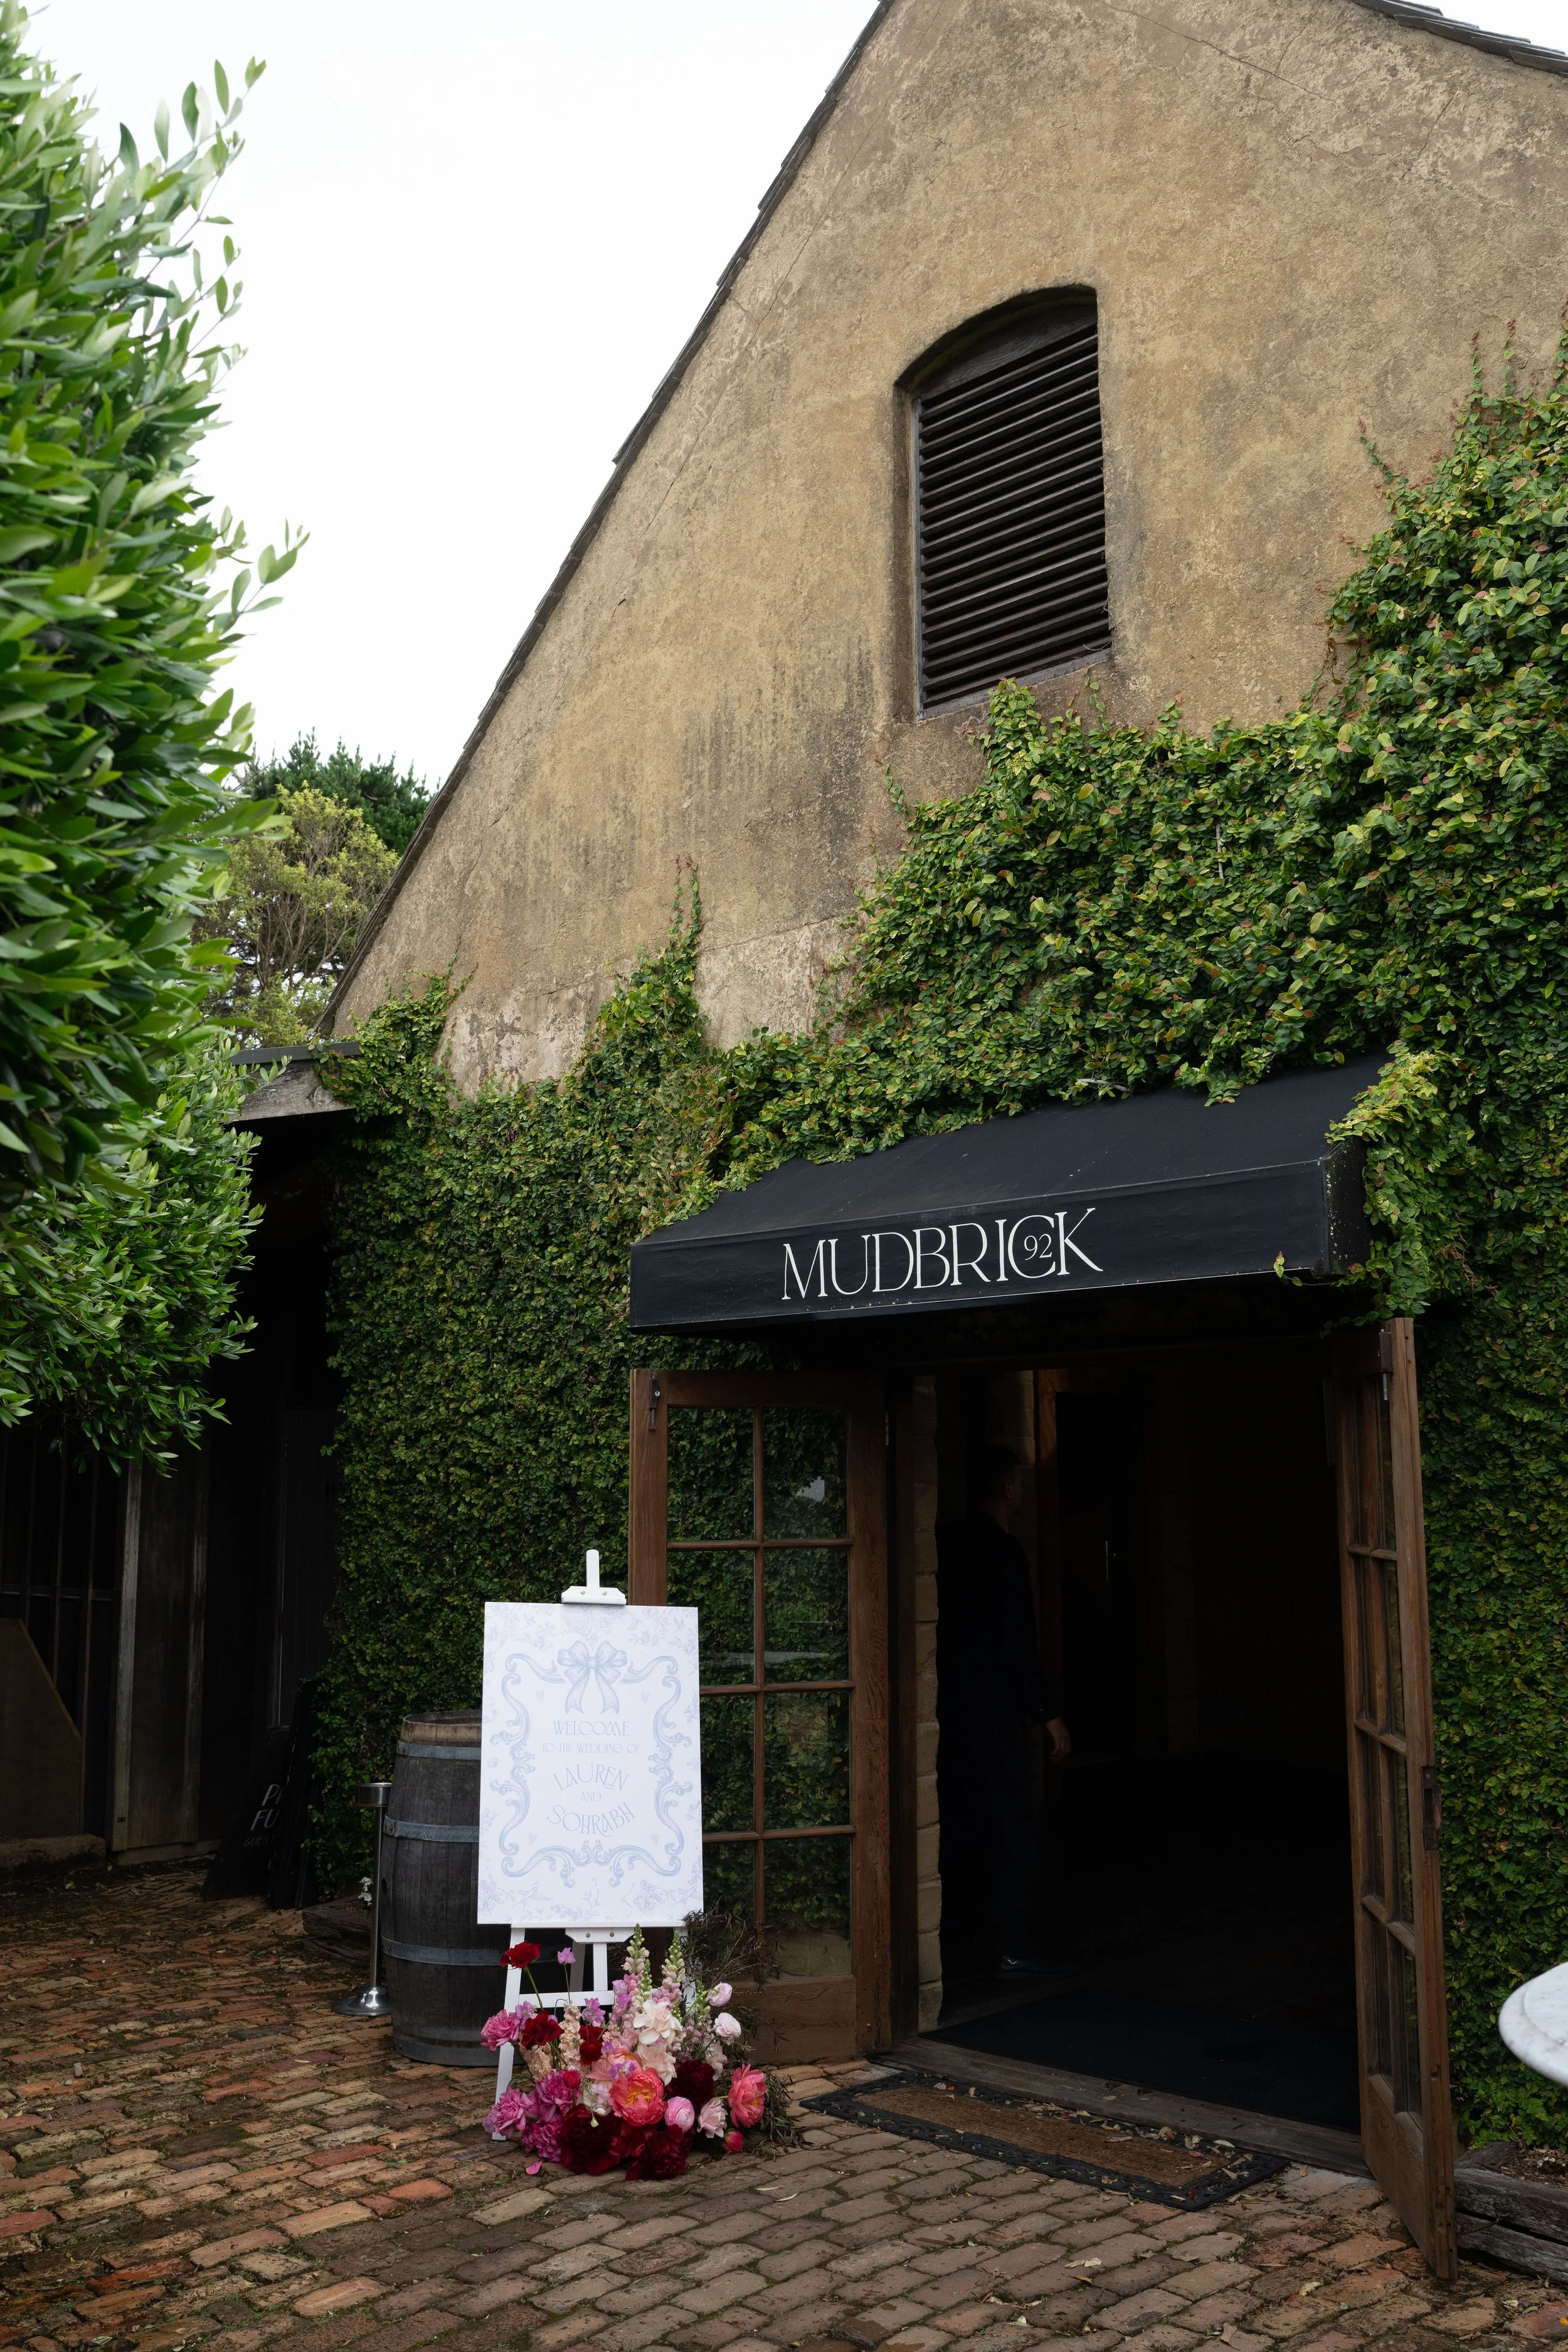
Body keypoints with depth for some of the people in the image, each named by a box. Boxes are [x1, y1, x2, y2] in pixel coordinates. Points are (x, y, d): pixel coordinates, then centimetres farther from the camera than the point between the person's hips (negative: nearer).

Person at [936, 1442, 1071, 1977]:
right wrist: (1049, 1713, -11)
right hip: (990, 1712, -8)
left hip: (945, 1706, 8)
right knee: (1014, 1832, 1)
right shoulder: (1002, 1551, -15)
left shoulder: (945, 1542, 8)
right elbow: (1019, 1644, -17)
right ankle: (1017, 1948, 5)